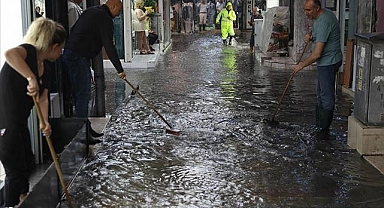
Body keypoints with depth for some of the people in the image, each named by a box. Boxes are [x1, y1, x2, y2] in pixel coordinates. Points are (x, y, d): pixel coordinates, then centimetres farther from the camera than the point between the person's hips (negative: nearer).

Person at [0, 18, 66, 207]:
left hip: (19, 123, 10)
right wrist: (31, 78, -41)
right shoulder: (28, 52, -17)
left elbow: (43, 98, 1)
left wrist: (44, 122, -16)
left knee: (27, 163, 25)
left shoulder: (45, 71, 9)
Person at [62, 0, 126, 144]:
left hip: (69, 53, 10)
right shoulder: (105, 18, -8)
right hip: (79, 57, -10)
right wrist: (120, 69, -9)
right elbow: (109, 46, -13)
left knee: (81, 94, 14)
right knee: (83, 95, -8)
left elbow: (74, 31, 25)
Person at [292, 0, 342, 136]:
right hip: (326, 62, 11)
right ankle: (319, 125, 27)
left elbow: (317, 54, -26)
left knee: (326, 96, -4)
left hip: (328, 62, -11)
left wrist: (301, 65, -14)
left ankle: (323, 130, 3)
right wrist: (311, 36, 5)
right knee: (321, 95, 17)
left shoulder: (323, 22, -26)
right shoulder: (324, 14, 6)